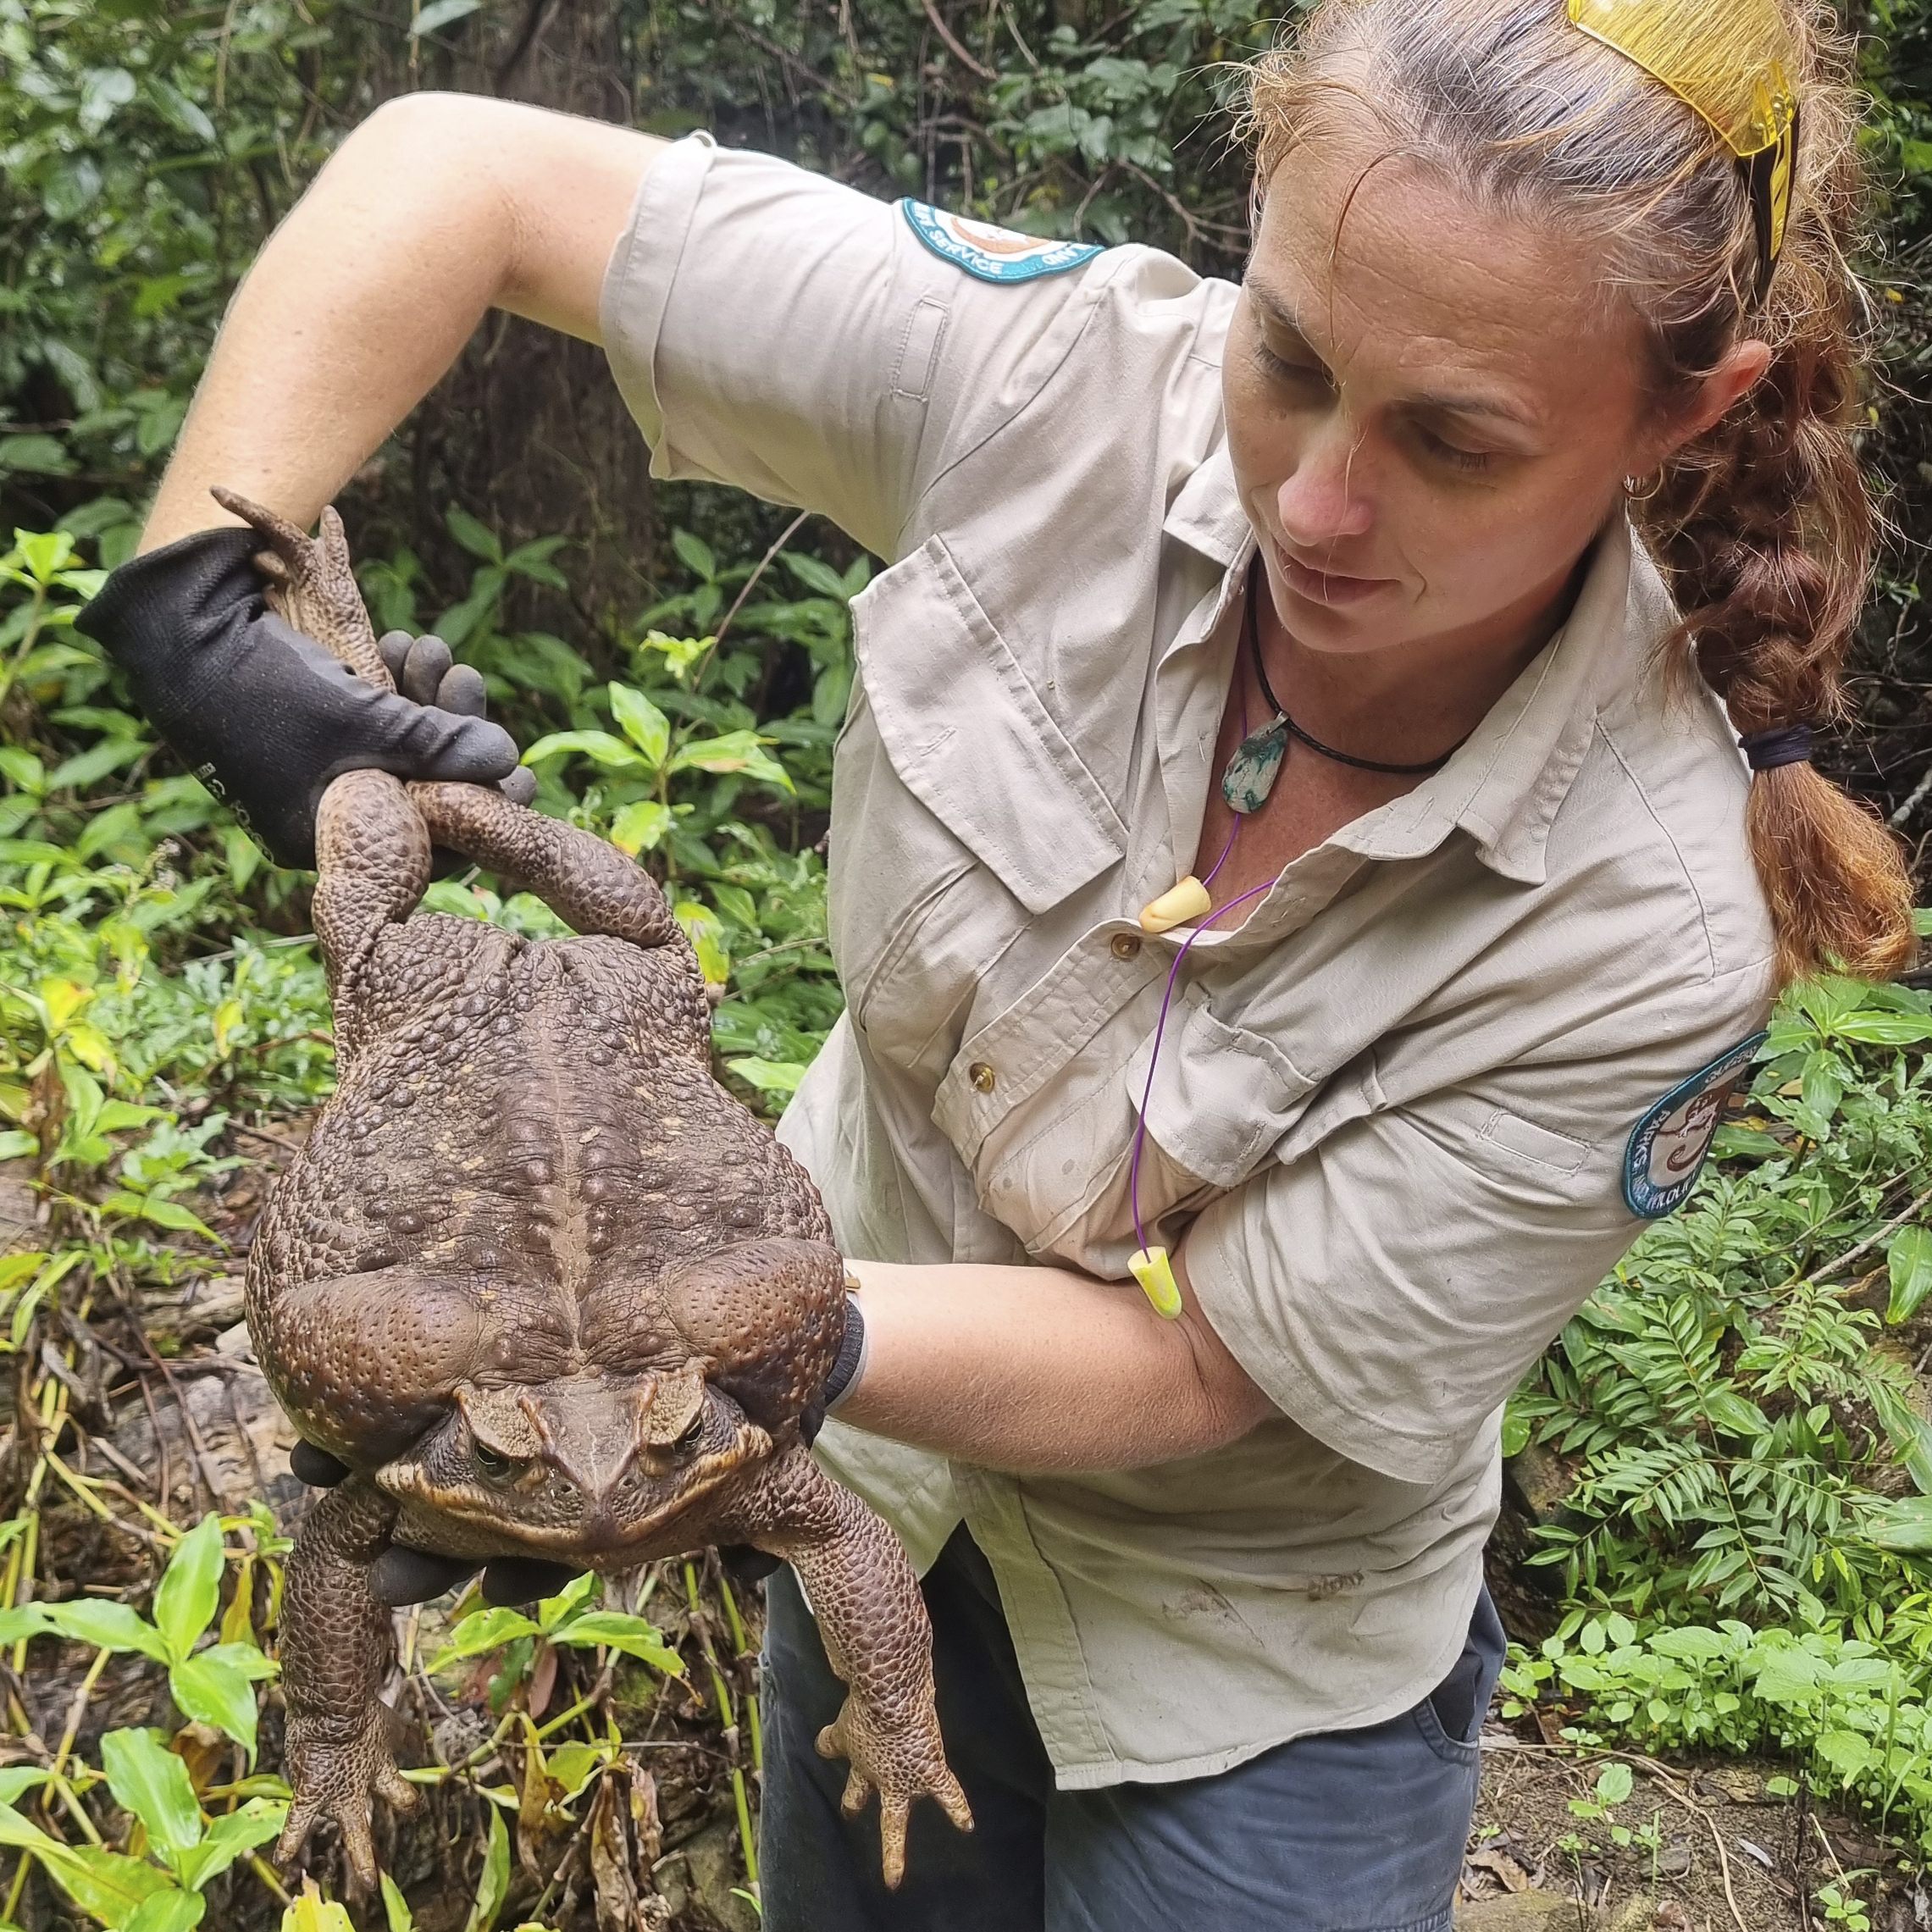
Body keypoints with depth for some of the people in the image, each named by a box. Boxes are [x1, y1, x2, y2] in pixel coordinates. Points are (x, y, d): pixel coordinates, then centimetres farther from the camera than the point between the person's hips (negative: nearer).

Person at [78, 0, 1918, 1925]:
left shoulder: (1651, 929, -31)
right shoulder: (1064, 378, -26)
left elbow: (1194, 1365, -25)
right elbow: (458, 171, -19)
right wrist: (194, 588, -31)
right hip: (877, 1486, 4)